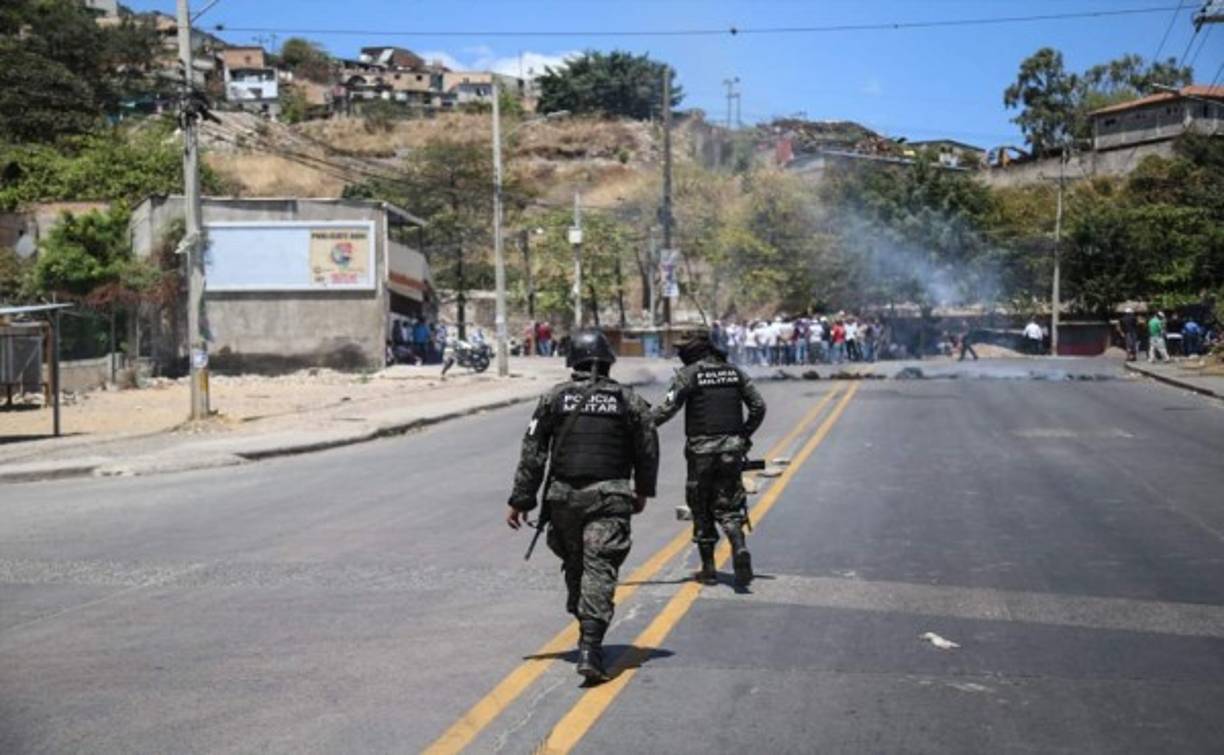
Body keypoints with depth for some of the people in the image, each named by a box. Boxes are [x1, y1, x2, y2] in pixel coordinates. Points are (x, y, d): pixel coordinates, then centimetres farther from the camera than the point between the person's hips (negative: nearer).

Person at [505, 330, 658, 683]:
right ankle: (590, 646, -19)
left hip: (563, 496, 2)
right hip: (610, 497, -2)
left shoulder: (554, 398, 4)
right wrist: (642, 492, 24)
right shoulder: (628, 400, 3)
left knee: (574, 566, 18)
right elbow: (648, 451, 9)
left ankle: (588, 634, 31)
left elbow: (533, 453, 2)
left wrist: (521, 500, 6)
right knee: (600, 569, -7)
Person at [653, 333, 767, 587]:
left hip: (701, 448, -3)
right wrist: (745, 435, 17)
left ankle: (708, 569, 12)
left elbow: (669, 408, -14)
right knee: (728, 507, 9)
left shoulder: (688, 374, -5)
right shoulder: (735, 372, 8)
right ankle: (740, 550, -17)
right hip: (732, 447, 3)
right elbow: (758, 406, 7)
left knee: (701, 509, 10)